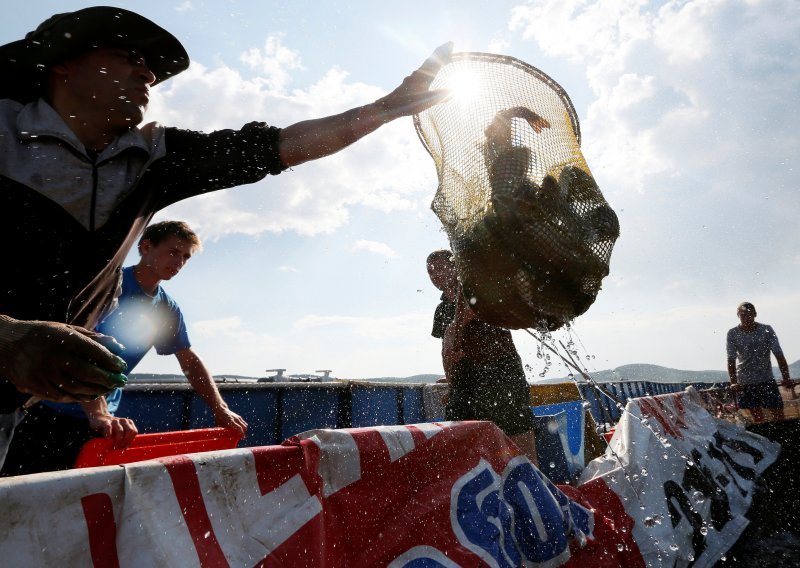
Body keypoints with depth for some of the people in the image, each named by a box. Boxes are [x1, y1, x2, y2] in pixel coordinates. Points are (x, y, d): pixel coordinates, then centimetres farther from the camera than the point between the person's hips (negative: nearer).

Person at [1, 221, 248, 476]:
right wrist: (98, 414, -41)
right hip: (48, 413, -5)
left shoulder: (168, 309, 4)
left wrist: (220, 410, -2)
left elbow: (190, 361, 10)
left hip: (102, 419, 5)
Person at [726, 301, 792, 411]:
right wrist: (733, 382, -22)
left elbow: (779, 356, -8)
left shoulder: (766, 330, -5)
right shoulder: (733, 334, -7)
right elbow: (731, 360, -12)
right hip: (744, 385, -1)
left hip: (767, 381, 1)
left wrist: (786, 379, -18)